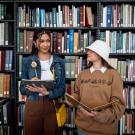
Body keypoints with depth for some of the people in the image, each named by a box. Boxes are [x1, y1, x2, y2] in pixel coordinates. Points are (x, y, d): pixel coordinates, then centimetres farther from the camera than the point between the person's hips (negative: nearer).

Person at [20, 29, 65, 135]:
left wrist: (47, 92, -20)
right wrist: (32, 87, -19)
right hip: (32, 105, 0)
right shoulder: (28, 61, 0)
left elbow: (62, 89, -2)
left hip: (52, 106, 1)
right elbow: (22, 88, 2)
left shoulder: (59, 62, 1)